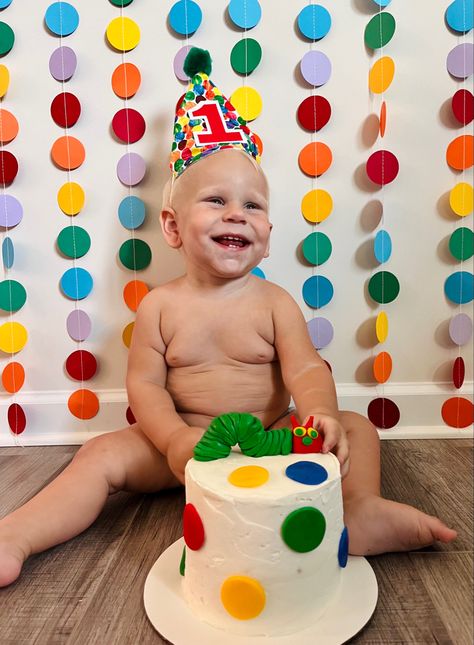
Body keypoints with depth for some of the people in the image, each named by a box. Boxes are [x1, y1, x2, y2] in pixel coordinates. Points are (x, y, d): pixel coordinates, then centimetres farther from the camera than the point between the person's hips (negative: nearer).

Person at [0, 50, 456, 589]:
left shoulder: (275, 303, -6)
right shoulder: (160, 306, -6)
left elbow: (305, 369, -14)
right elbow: (144, 384, -6)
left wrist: (321, 418, -35)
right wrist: (175, 438, -22)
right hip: (184, 440, 0)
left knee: (355, 429, -14)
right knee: (104, 454, -15)